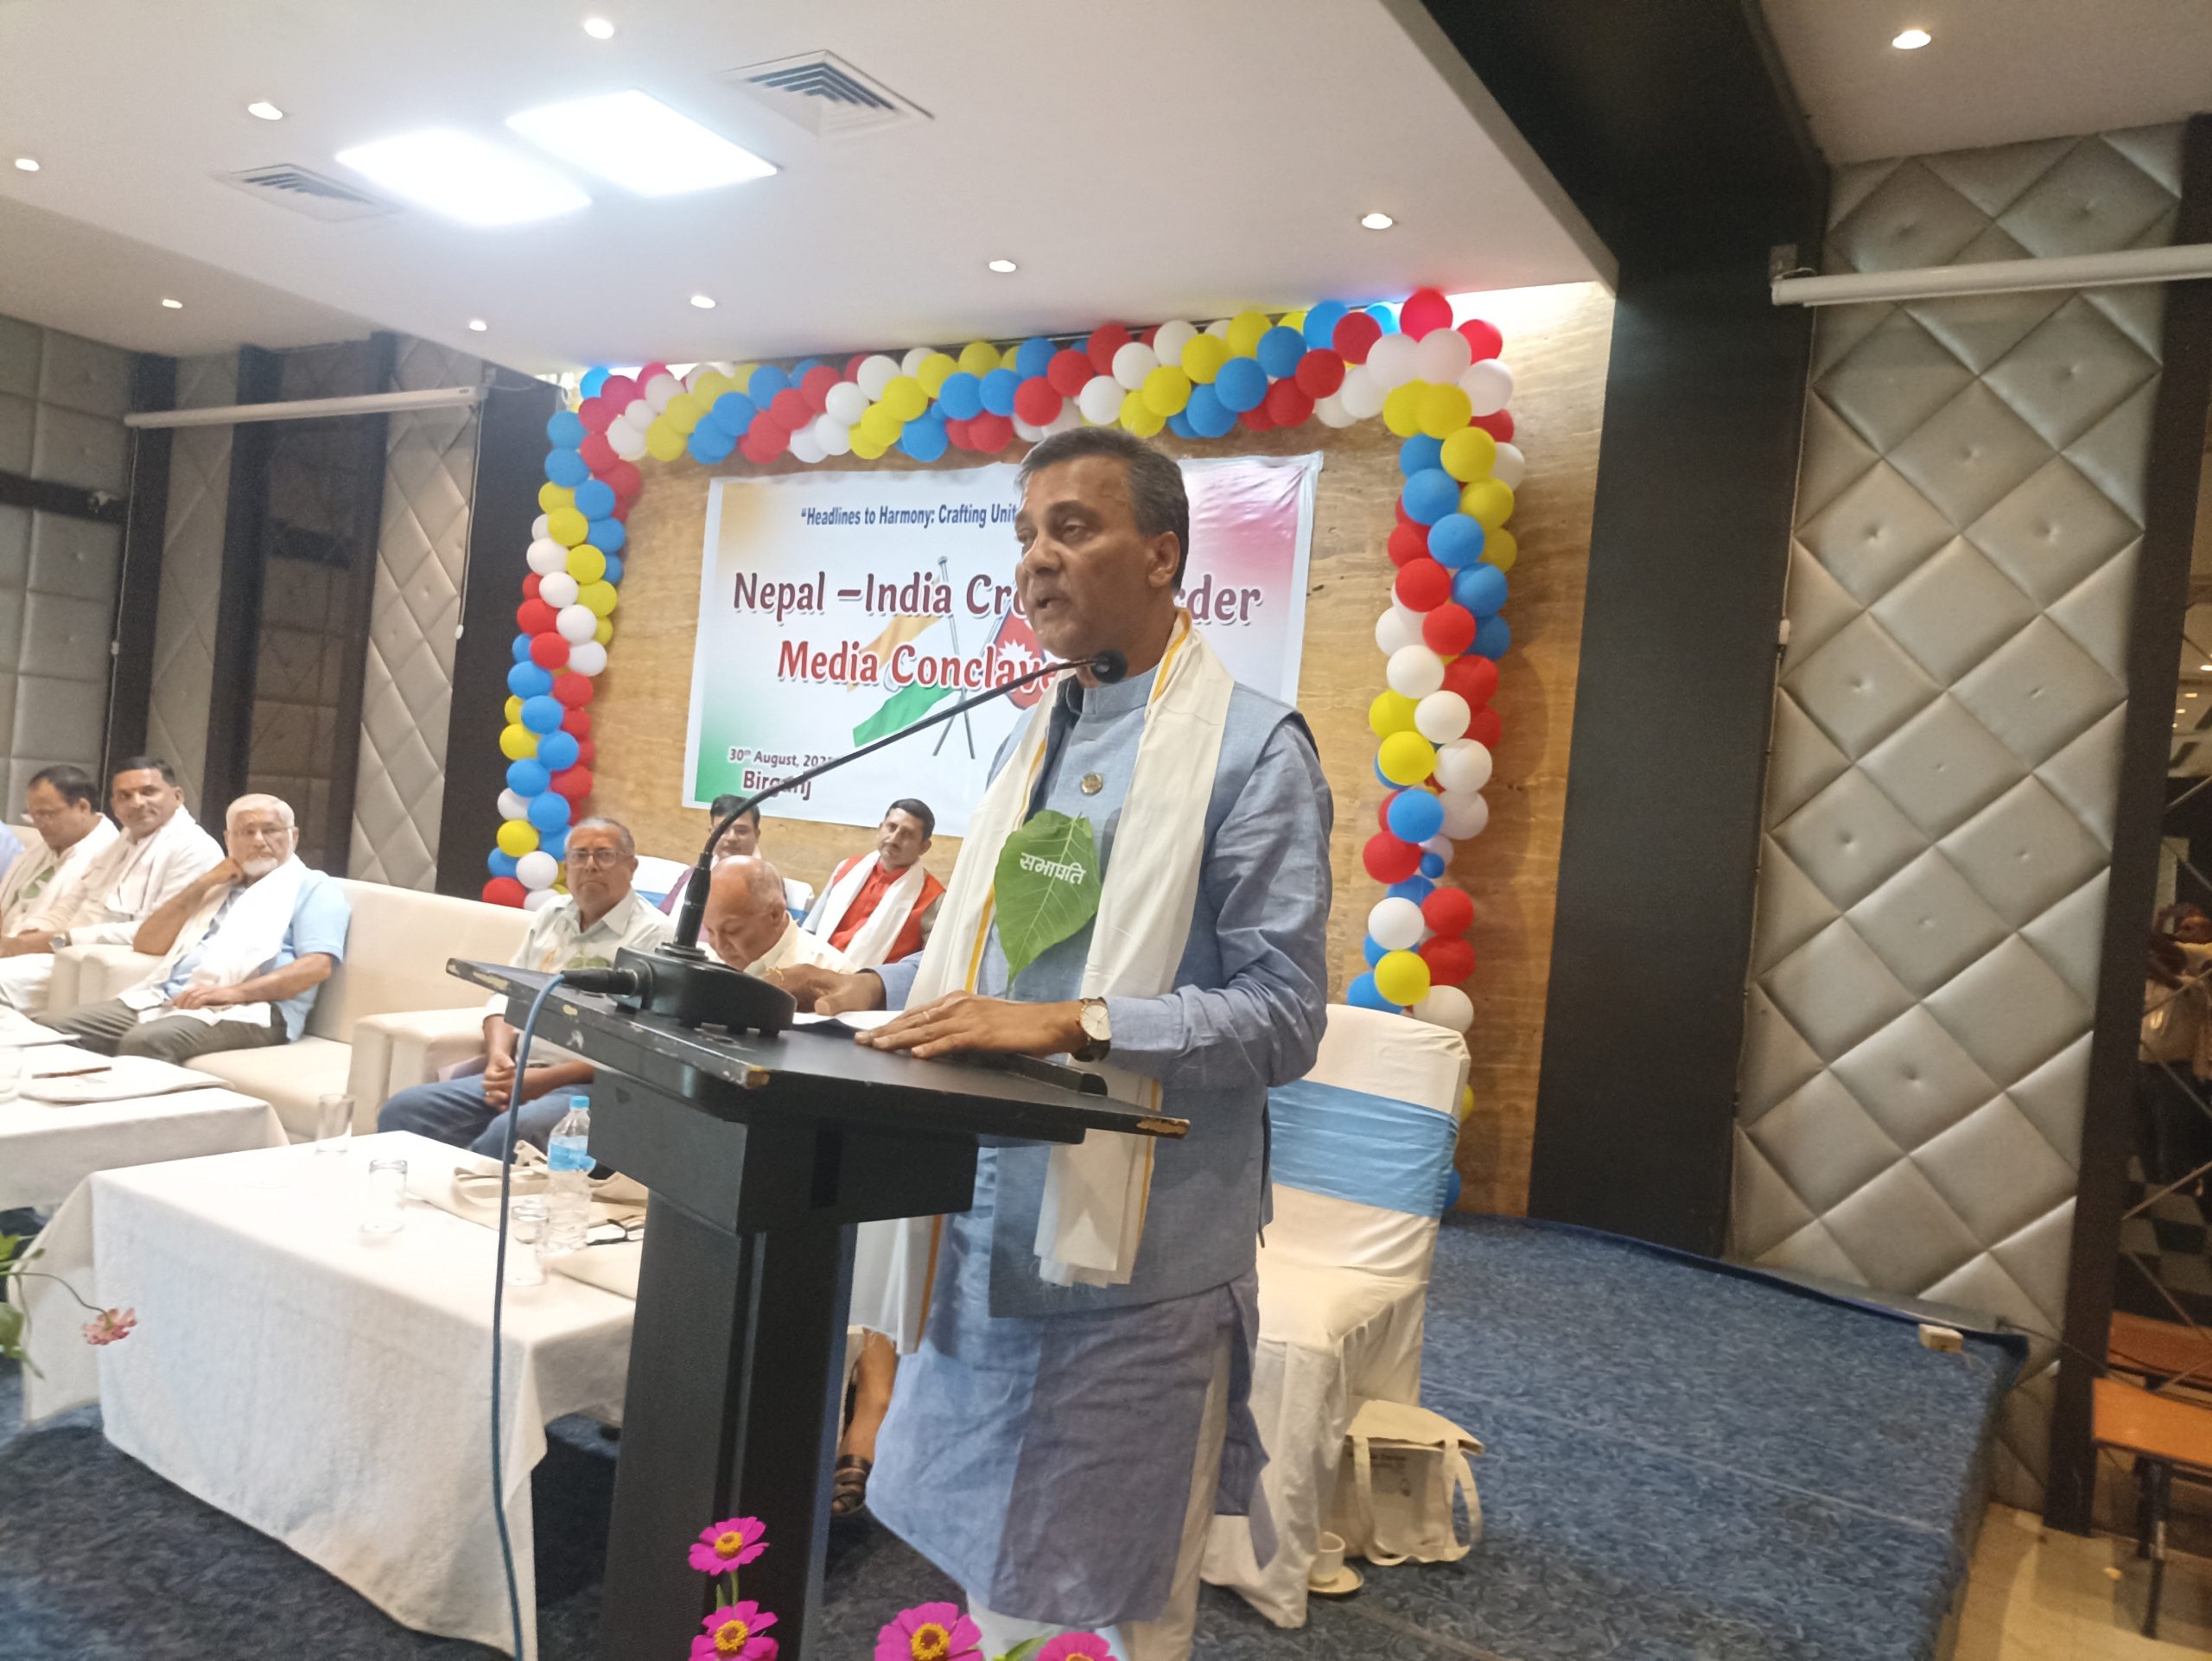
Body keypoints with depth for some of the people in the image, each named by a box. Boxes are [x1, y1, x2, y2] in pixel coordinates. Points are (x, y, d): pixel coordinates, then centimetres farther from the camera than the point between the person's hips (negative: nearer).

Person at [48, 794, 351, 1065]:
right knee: (60, 1030, -12)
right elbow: (147, 944, 18)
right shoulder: (214, 881, 27)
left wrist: (234, 992, -22)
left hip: (244, 1011, -7)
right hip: (164, 998, 7)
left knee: (144, 1041, -33)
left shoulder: (313, 888, 5)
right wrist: (203, 884, 7)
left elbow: (317, 965, -12)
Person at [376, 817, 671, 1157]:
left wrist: (545, 1080, -17)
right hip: (517, 1074, 7)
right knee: (402, 1112, -10)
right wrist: (499, 1056, -4)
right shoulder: (550, 915, 16)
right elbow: (507, 995, 17)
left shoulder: (652, 935, -6)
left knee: (510, 1132, -35)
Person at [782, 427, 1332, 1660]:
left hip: (1132, 1251, -6)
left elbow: (1283, 1014, -16)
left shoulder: (1252, 749, -10)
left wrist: (1074, 1026, -25)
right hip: (987, 1233, 7)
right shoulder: (1033, 738, 13)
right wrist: (879, 991, 4)